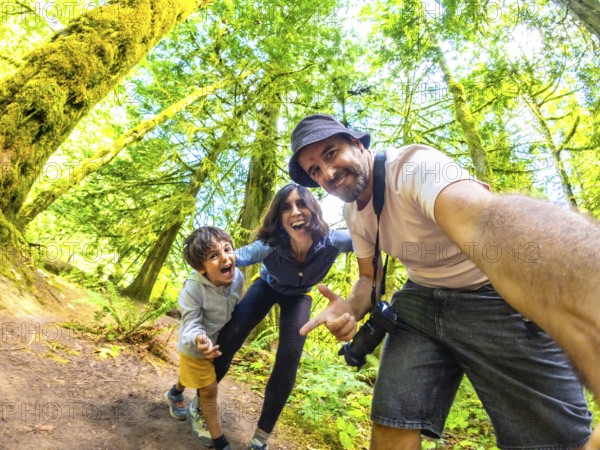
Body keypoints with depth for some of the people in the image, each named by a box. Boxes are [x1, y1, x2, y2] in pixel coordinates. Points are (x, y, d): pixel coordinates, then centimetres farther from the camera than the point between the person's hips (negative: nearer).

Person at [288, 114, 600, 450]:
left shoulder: (413, 166, -26)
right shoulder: (352, 212, 1)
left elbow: (486, 220, -47)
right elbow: (369, 277, 11)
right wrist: (351, 309, -15)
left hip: (497, 298, -5)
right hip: (421, 301, 6)